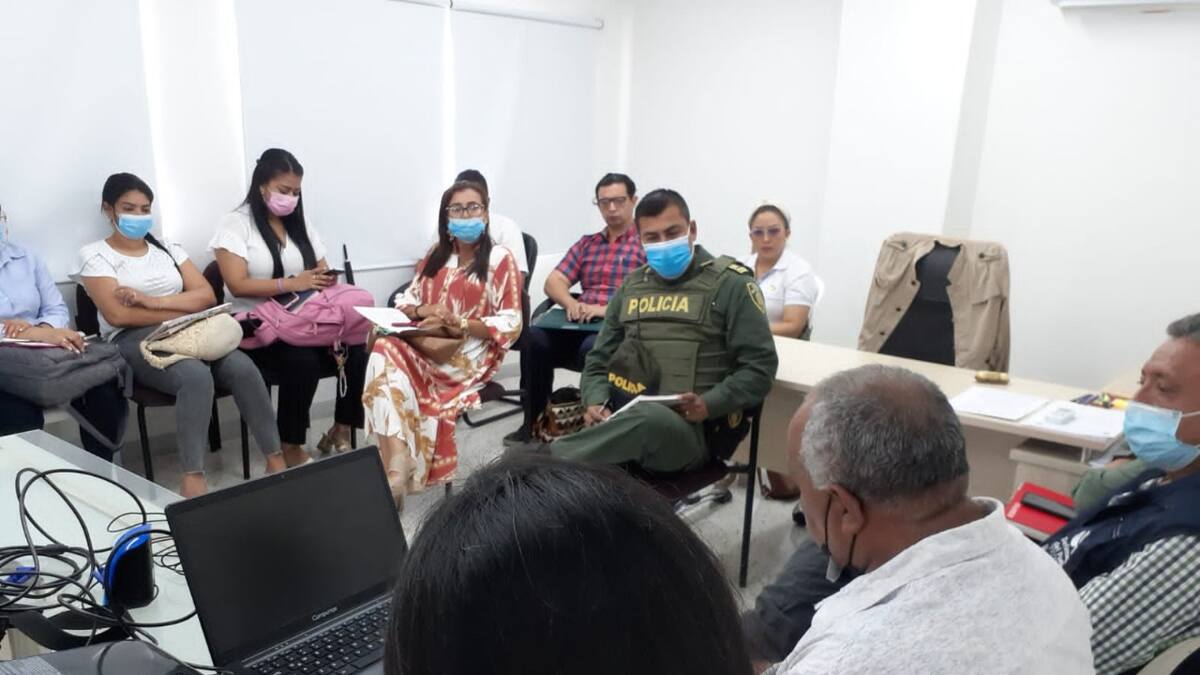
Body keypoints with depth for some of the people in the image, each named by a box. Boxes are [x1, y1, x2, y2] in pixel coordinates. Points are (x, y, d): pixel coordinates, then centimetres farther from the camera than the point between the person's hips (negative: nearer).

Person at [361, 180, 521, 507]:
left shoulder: (501, 259, 2)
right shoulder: (435, 256, 20)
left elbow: (511, 324, -6)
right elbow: (405, 301, 15)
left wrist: (459, 324, -18)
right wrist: (422, 311, -8)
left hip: (470, 354, -5)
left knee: (390, 356, -29)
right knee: (386, 349, -29)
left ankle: (396, 470, -27)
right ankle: (397, 469, -37)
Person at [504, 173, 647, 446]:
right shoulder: (586, 244, 23)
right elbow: (554, 281, 14)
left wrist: (608, 309, -21)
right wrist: (571, 304, -9)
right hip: (582, 326, 5)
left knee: (592, 348, -37)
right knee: (535, 337, -24)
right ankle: (534, 423, -14)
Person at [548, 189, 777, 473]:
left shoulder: (730, 284, 4)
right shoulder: (632, 285, 19)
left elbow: (760, 365, -2)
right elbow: (600, 359, 22)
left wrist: (709, 405, -17)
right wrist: (595, 403, 0)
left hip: (689, 427, -4)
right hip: (620, 416, 4)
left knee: (649, 419, -40)